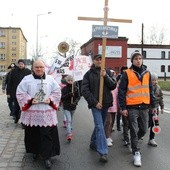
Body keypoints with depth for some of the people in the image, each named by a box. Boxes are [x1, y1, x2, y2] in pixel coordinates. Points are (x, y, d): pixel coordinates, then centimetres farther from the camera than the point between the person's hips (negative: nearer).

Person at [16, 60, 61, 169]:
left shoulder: (50, 79, 6)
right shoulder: (27, 79, 0)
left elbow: (57, 92, 8)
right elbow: (20, 93, -2)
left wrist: (50, 100, -9)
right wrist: (30, 100, -15)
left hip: (47, 113, 0)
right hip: (32, 113, 0)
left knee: (47, 135, -2)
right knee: (33, 134, 12)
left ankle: (47, 156, 7)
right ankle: (35, 151, 34)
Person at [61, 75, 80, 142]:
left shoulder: (76, 88, -4)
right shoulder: (64, 89, -7)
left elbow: (78, 97, -2)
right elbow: (62, 98, -12)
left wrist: (75, 102, -20)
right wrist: (68, 95, -28)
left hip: (73, 107, 3)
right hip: (66, 107, -3)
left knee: (71, 120, 20)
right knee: (68, 120, -13)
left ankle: (70, 130, 41)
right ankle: (69, 134, -16)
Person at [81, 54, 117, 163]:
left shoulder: (107, 72, 8)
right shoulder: (88, 74, 0)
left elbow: (113, 86, -1)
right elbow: (84, 90, -5)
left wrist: (106, 76, -16)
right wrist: (94, 102, -13)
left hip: (106, 103, 4)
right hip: (95, 104, -4)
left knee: (100, 125, 16)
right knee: (99, 127, -12)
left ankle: (93, 143, 36)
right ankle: (103, 152, -14)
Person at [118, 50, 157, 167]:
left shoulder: (147, 73, 10)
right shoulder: (127, 73, -3)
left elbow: (150, 90, 15)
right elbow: (122, 91, -4)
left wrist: (153, 105, 11)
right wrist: (123, 107, -8)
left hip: (144, 107, 4)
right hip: (132, 107, -4)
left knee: (144, 129, 12)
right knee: (134, 130, -3)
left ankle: (133, 142, 38)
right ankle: (136, 153, 8)